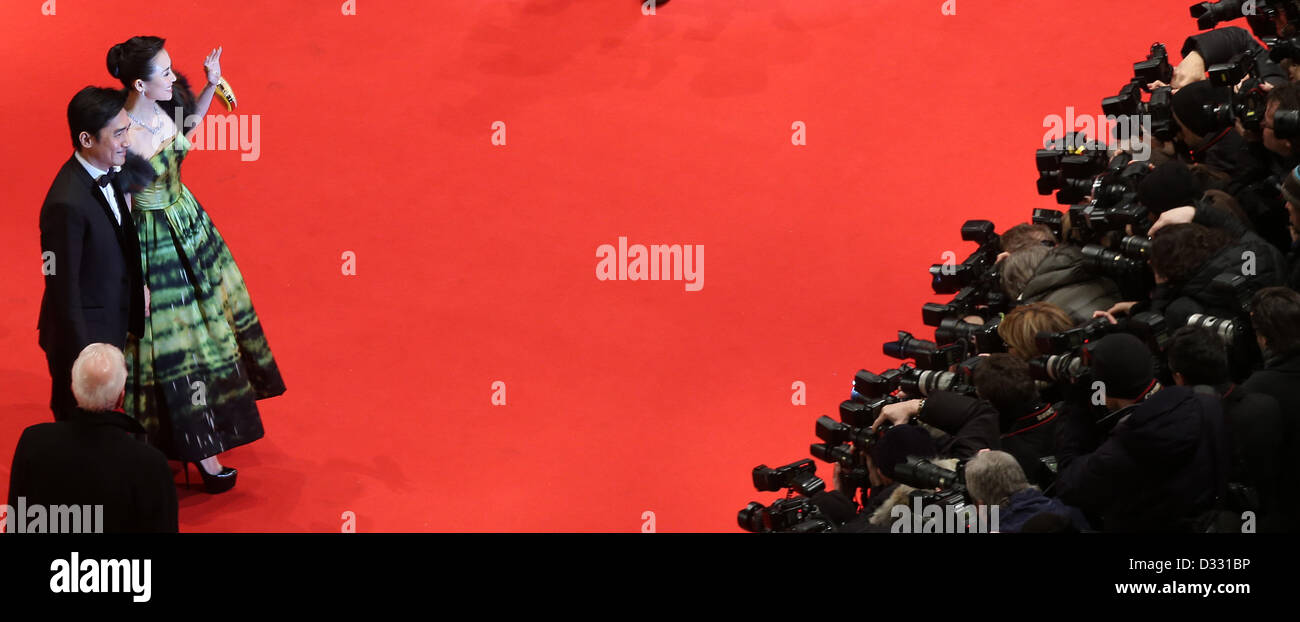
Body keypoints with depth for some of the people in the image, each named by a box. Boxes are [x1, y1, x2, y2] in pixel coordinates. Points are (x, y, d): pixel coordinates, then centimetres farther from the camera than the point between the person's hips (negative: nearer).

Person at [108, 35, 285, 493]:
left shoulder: (167, 104, -10)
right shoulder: (122, 139, -31)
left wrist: (212, 86, 0)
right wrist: (136, 281, -18)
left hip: (190, 222, 8)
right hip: (156, 243, -8)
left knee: (212, 311, 25)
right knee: (176, 343, 6)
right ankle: (199, 450, 21)